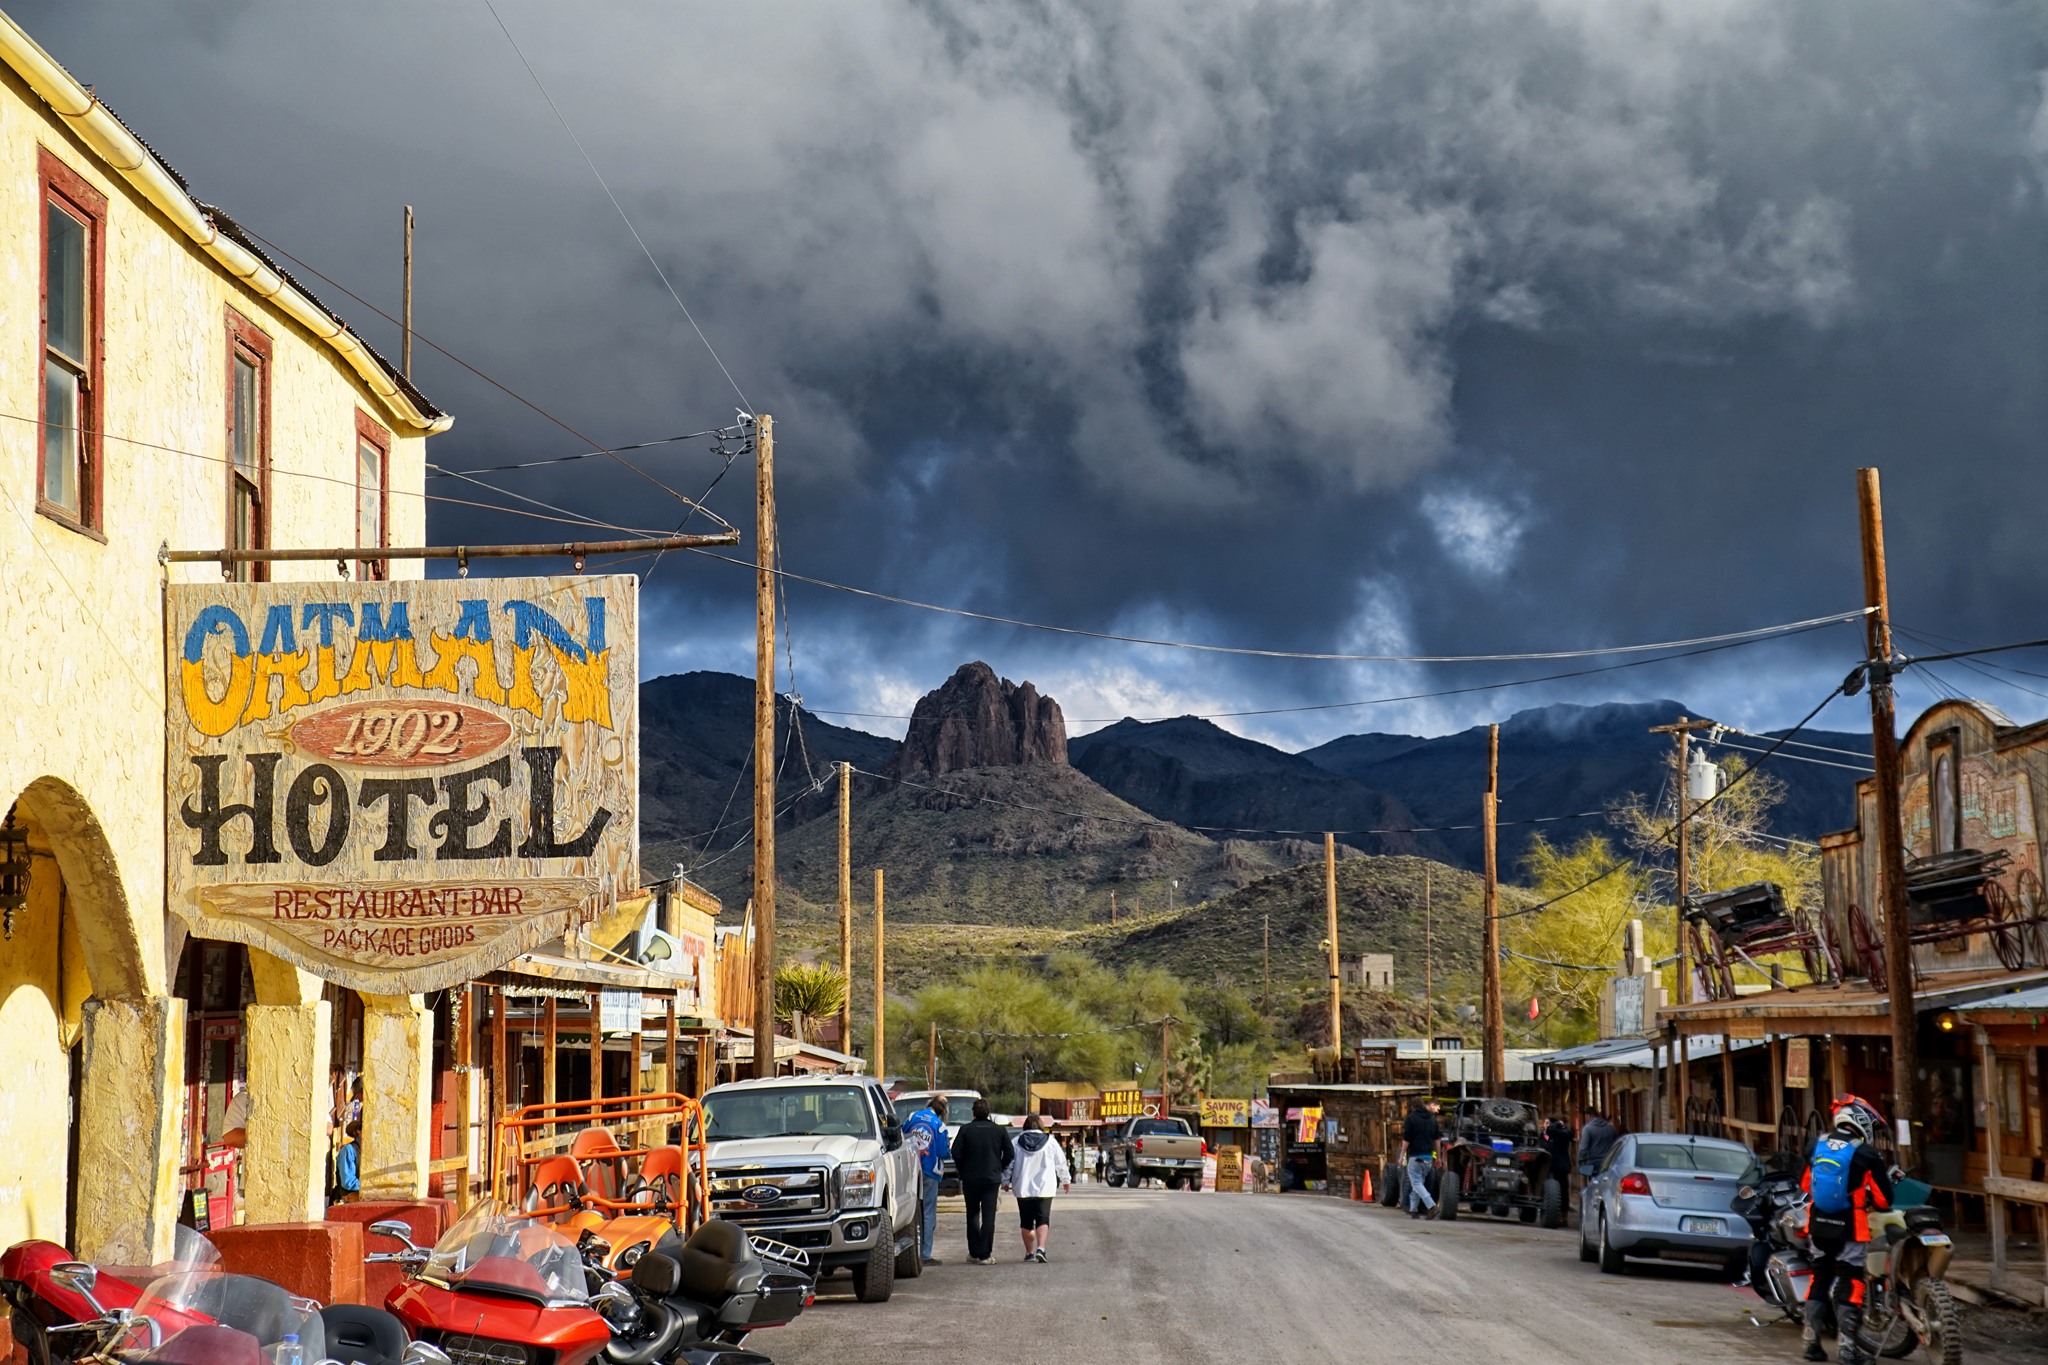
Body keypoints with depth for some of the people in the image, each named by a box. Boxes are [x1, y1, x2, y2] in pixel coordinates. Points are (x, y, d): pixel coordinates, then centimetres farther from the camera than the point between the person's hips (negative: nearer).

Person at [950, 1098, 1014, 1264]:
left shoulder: (965, 1130, -5)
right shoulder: (1000, 1130, 0)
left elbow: (956, 1152, -9)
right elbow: (1010, 1154, 0)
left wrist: (962, 1170, 6)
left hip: (970, 1178, 0)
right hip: (992, 1178, 0)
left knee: (973, 1215, 12)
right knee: (989, 1216, 1)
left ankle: (975, 1252, 13)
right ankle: (985, 1255, -5)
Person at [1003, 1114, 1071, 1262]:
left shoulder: (1017, 1142, 0)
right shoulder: (1050, 1142, 1)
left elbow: (1008, 1163, 3)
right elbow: (1061, 1163, 9)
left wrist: (1006, 1181, 17)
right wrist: (1066, 1180, 24)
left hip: (1023, 1189, 1)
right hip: (1044, 1189, -1)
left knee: (1026, 1222, 11)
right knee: (1043, 1219, -4)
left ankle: (1029, 1252, 14)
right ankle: (1040, 1248, -24)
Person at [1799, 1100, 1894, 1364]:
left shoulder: (1816, 1145, 2)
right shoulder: (1866, 1155, -12)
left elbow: (1805, 1185, 13)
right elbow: (1884, 1199, -7)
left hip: (1818, 1224, 5)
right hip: (1850, 1228, -5)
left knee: (1819, 1280, 15)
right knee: (1850, 1283, 2)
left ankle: (1811, 1341, 18)